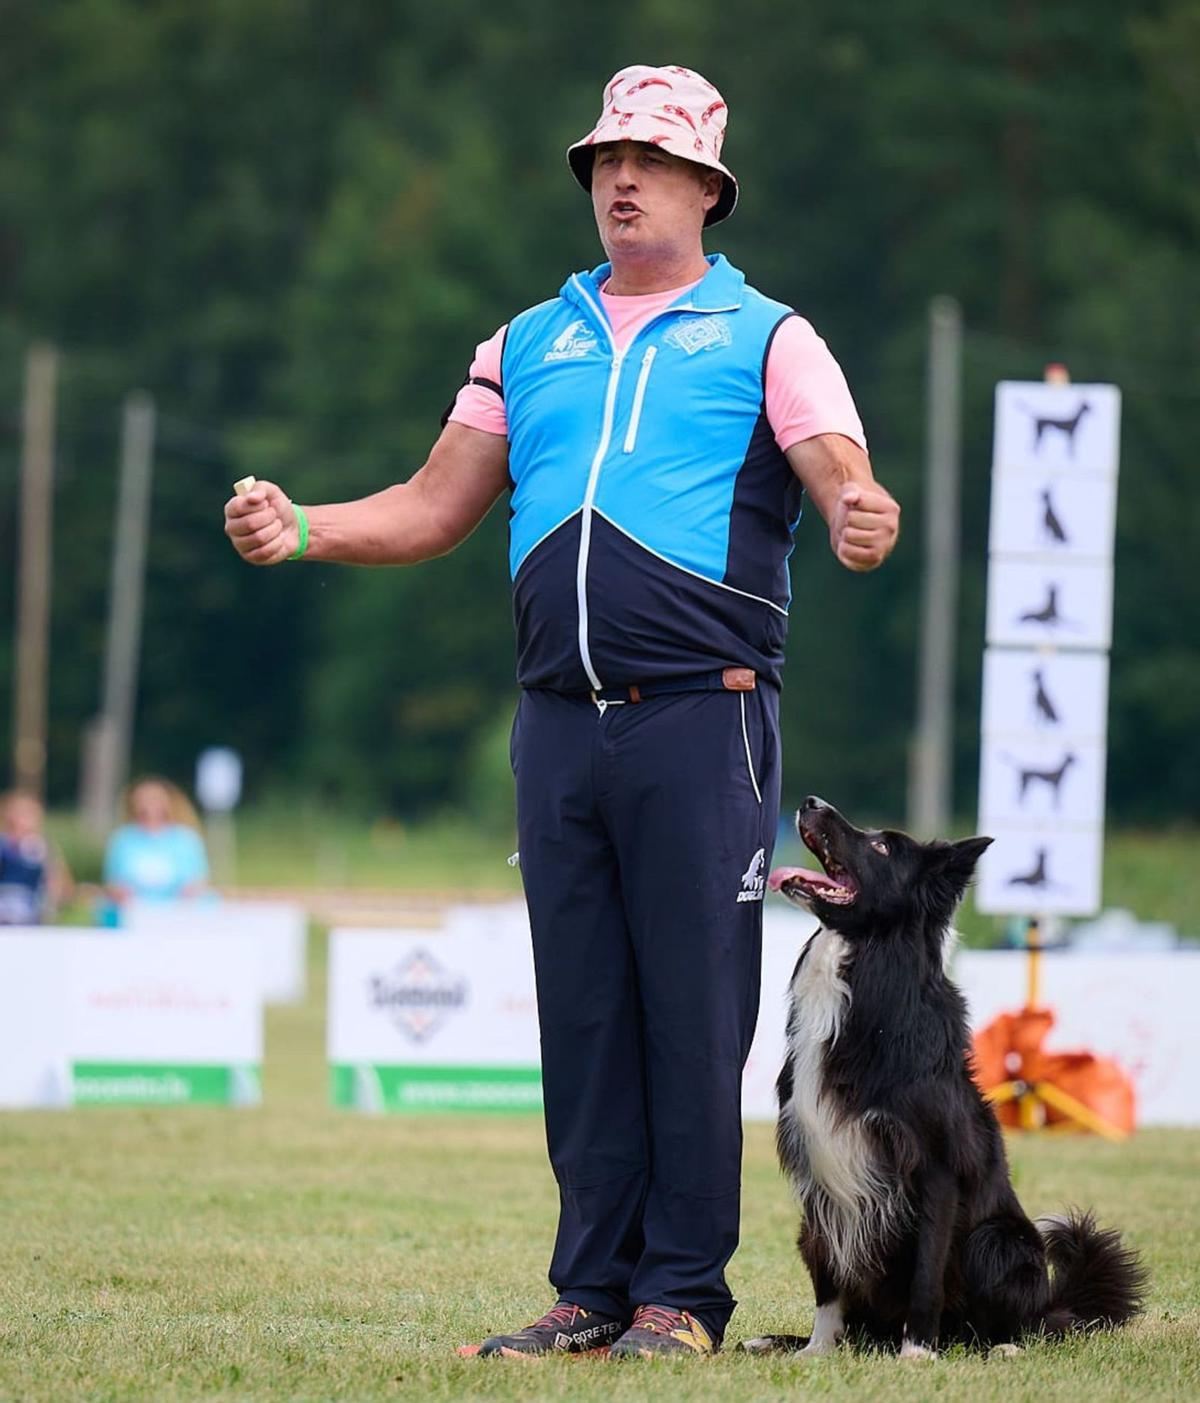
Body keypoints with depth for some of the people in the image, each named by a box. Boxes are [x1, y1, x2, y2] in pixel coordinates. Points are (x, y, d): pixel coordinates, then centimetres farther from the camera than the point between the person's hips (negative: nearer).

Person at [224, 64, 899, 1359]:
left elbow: (843, 477, -8)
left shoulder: (765, 339, 7)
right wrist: (301, 529, 1)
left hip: (701, 717, -4)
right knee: (581, 1009, 5)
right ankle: (591, 1287, 10)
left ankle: (680, 1294, -1)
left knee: (692, 1008, -5)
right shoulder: (528, 345, 19)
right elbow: (434, 508, 18)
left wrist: (859, 519, -32)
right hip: (559, 721, 4)